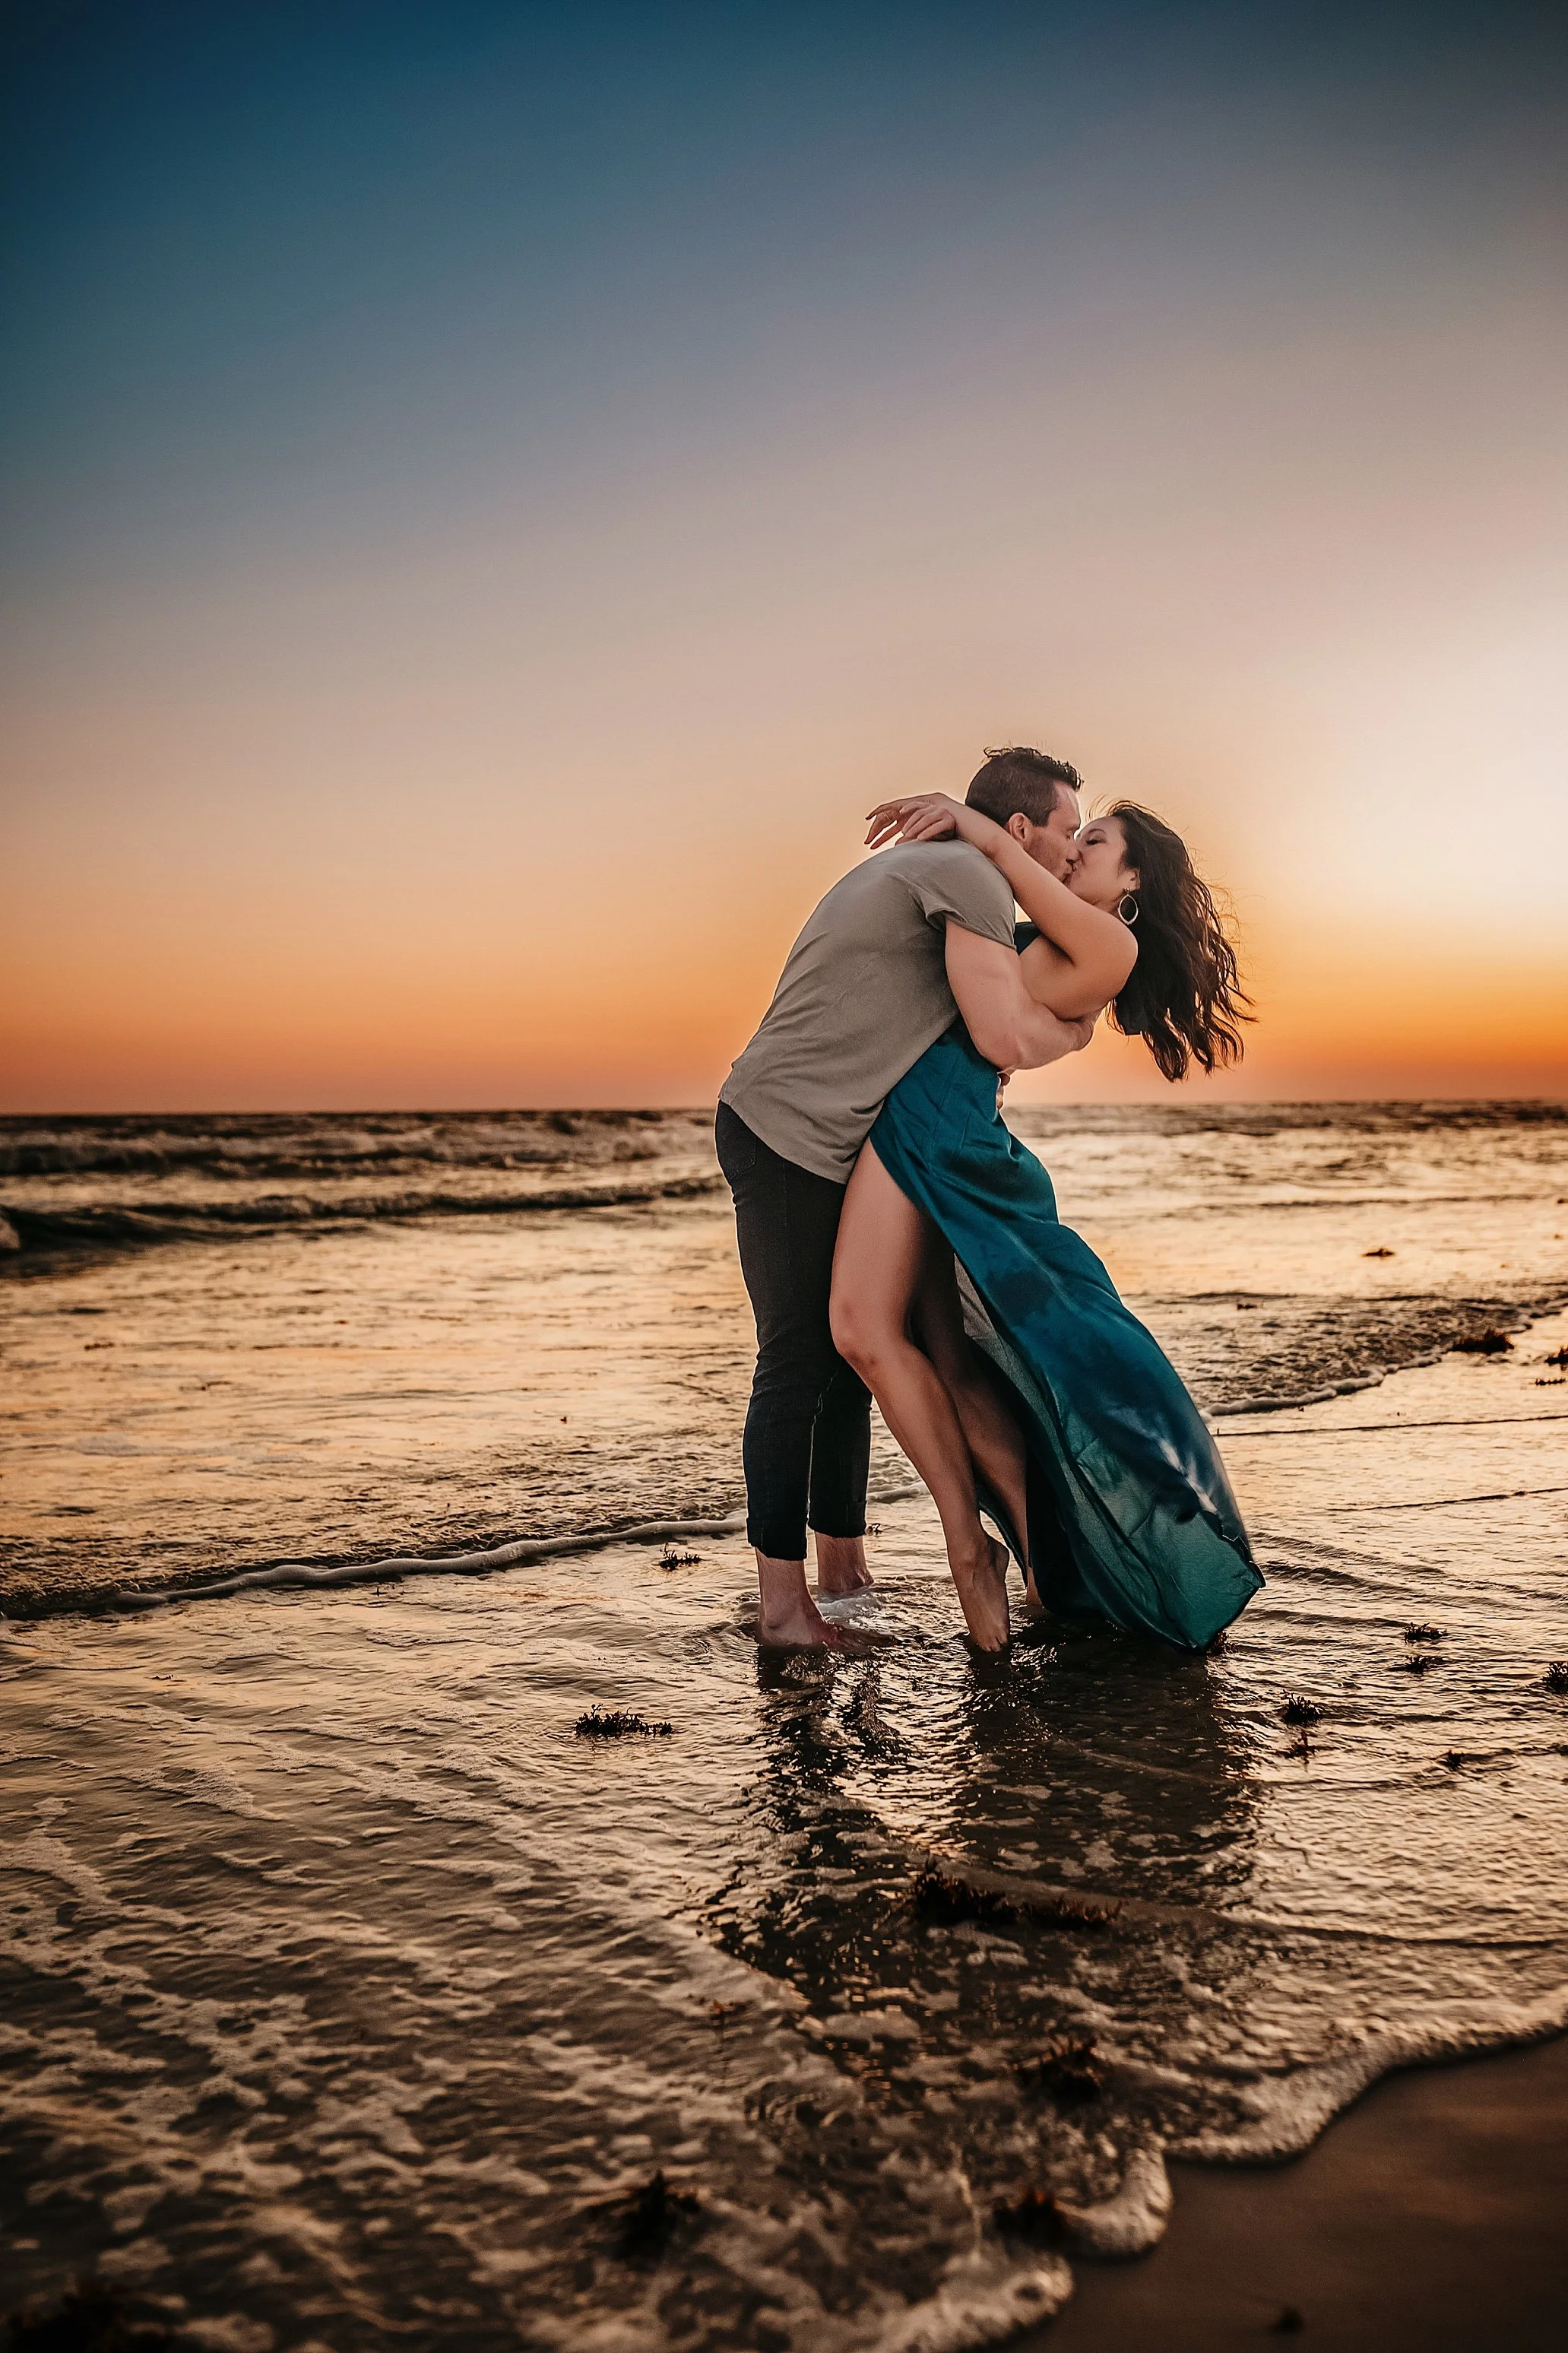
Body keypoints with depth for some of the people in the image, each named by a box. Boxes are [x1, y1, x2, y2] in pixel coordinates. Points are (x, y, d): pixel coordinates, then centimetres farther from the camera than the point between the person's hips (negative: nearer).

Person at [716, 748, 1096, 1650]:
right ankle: (782, 1602, 3)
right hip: (789, 1137, -10)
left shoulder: (918, 864, 20)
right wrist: (1073, 1032, 3)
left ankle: (844, 1566, 24)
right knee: (799, 1364, -5)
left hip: (823, 1145, 10)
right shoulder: (971, 875, -11)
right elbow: (1009, 1039, -17)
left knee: (851, 1351, 14)